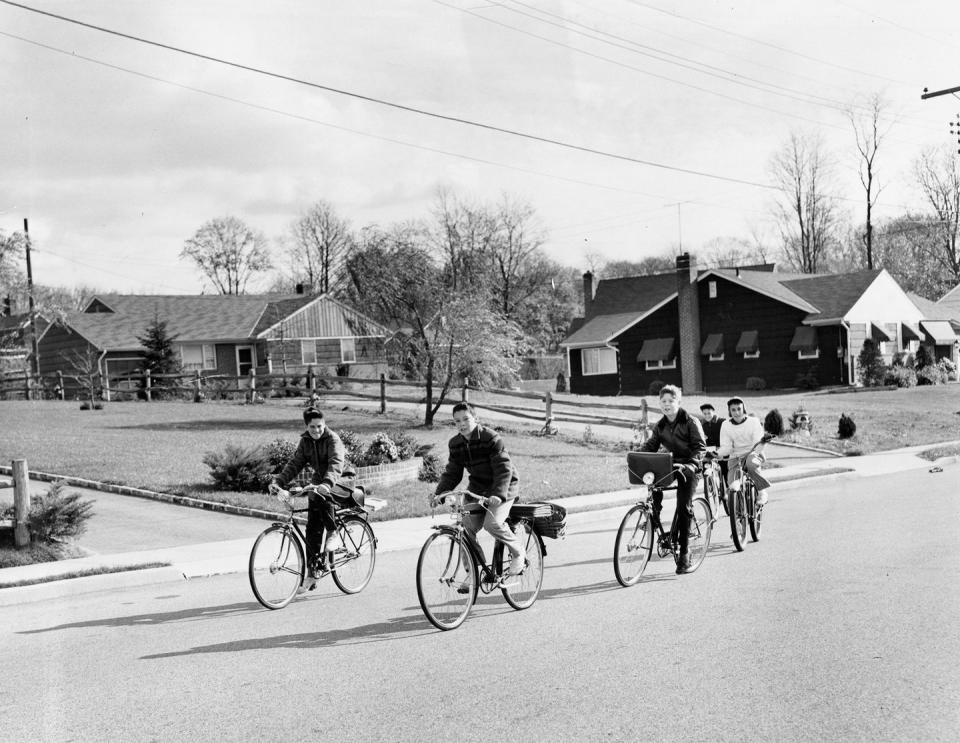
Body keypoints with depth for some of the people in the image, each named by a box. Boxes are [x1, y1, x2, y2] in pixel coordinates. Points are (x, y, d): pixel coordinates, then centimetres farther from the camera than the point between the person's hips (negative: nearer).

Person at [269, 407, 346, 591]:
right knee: (312, 529, -1)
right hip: (317, 486, 5)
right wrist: (278, 481, -17)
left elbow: (336, 464, -31)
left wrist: (327, 483, -49)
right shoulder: (305, 441, 3)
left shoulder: (333, 440, -16)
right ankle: (312, 573, 7)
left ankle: (330, 536, -13)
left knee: (324, 500, -38)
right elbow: (294, 464, -2)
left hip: (337, 486, -5)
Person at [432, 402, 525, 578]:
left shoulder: (491, 438, -20)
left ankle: (517, 553, 1)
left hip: (501, 488, -6)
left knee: (492, 523, -25)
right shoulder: (455, 444, -1)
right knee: (466, 526, -8)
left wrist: (498, 494, -38)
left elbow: (504, 469, -24)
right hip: (476, 488, 6)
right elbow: (451, 473, 5)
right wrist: (439, 493, -12)